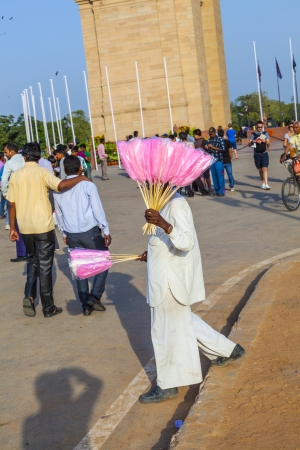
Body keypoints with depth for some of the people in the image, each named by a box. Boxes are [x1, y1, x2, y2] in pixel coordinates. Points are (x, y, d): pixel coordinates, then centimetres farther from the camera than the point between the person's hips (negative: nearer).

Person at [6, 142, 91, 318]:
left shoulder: (15, 175, 5)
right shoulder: (42, 172, -8)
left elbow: (12, 204, 5)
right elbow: (61, 185, -25)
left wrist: (13, 228, 11)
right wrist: (80, 178, -10)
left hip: (25, 227, 4)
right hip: (43, 226, -4)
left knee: (33, 261, 22)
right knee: (45, 266, 5)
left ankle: (29, 296, 4)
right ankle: (48, 308, 11)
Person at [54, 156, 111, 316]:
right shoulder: (88, 186, -9)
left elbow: (59, 214, 13)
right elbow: (98, 210, -10)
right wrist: (106, 231, -4)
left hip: (71, 235, 4)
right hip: (90, 232, -4)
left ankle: (86, 305, 14)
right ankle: (95, 296, 1)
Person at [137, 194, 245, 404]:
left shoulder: (176, 205, -23)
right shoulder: (171, 202, 8)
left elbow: (186, 242, -34)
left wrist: (163, 224, -46)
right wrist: (154, 254, 17)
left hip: (172, 280, -10)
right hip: (171, 276, 10)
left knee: (167, 330, 4)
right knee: (184, 321, 25)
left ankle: (168, 385, 19)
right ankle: (226, 349, 36)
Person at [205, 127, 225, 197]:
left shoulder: (219, 139, -2)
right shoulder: (209, 140, 14)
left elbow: (223, 149, -10)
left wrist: (213, 147, -11)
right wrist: (206, 148, -1)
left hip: (218, 160, -5)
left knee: (220, 176, -5)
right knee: (214, 176, 6)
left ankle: (221, 191, -1)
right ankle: (217, 190, 14)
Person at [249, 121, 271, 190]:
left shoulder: (265, 133, 6)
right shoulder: (253, 134, 4)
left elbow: (268, 143, 3)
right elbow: (249, 144, -5)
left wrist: (265, 141, -19)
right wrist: (253, 141, -27)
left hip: (264, 153, -1)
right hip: (257, 154, 1)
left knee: (265, 169, -11)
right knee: (260, 170, 8)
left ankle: (266, 184, -16)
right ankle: (263, 183, 21)